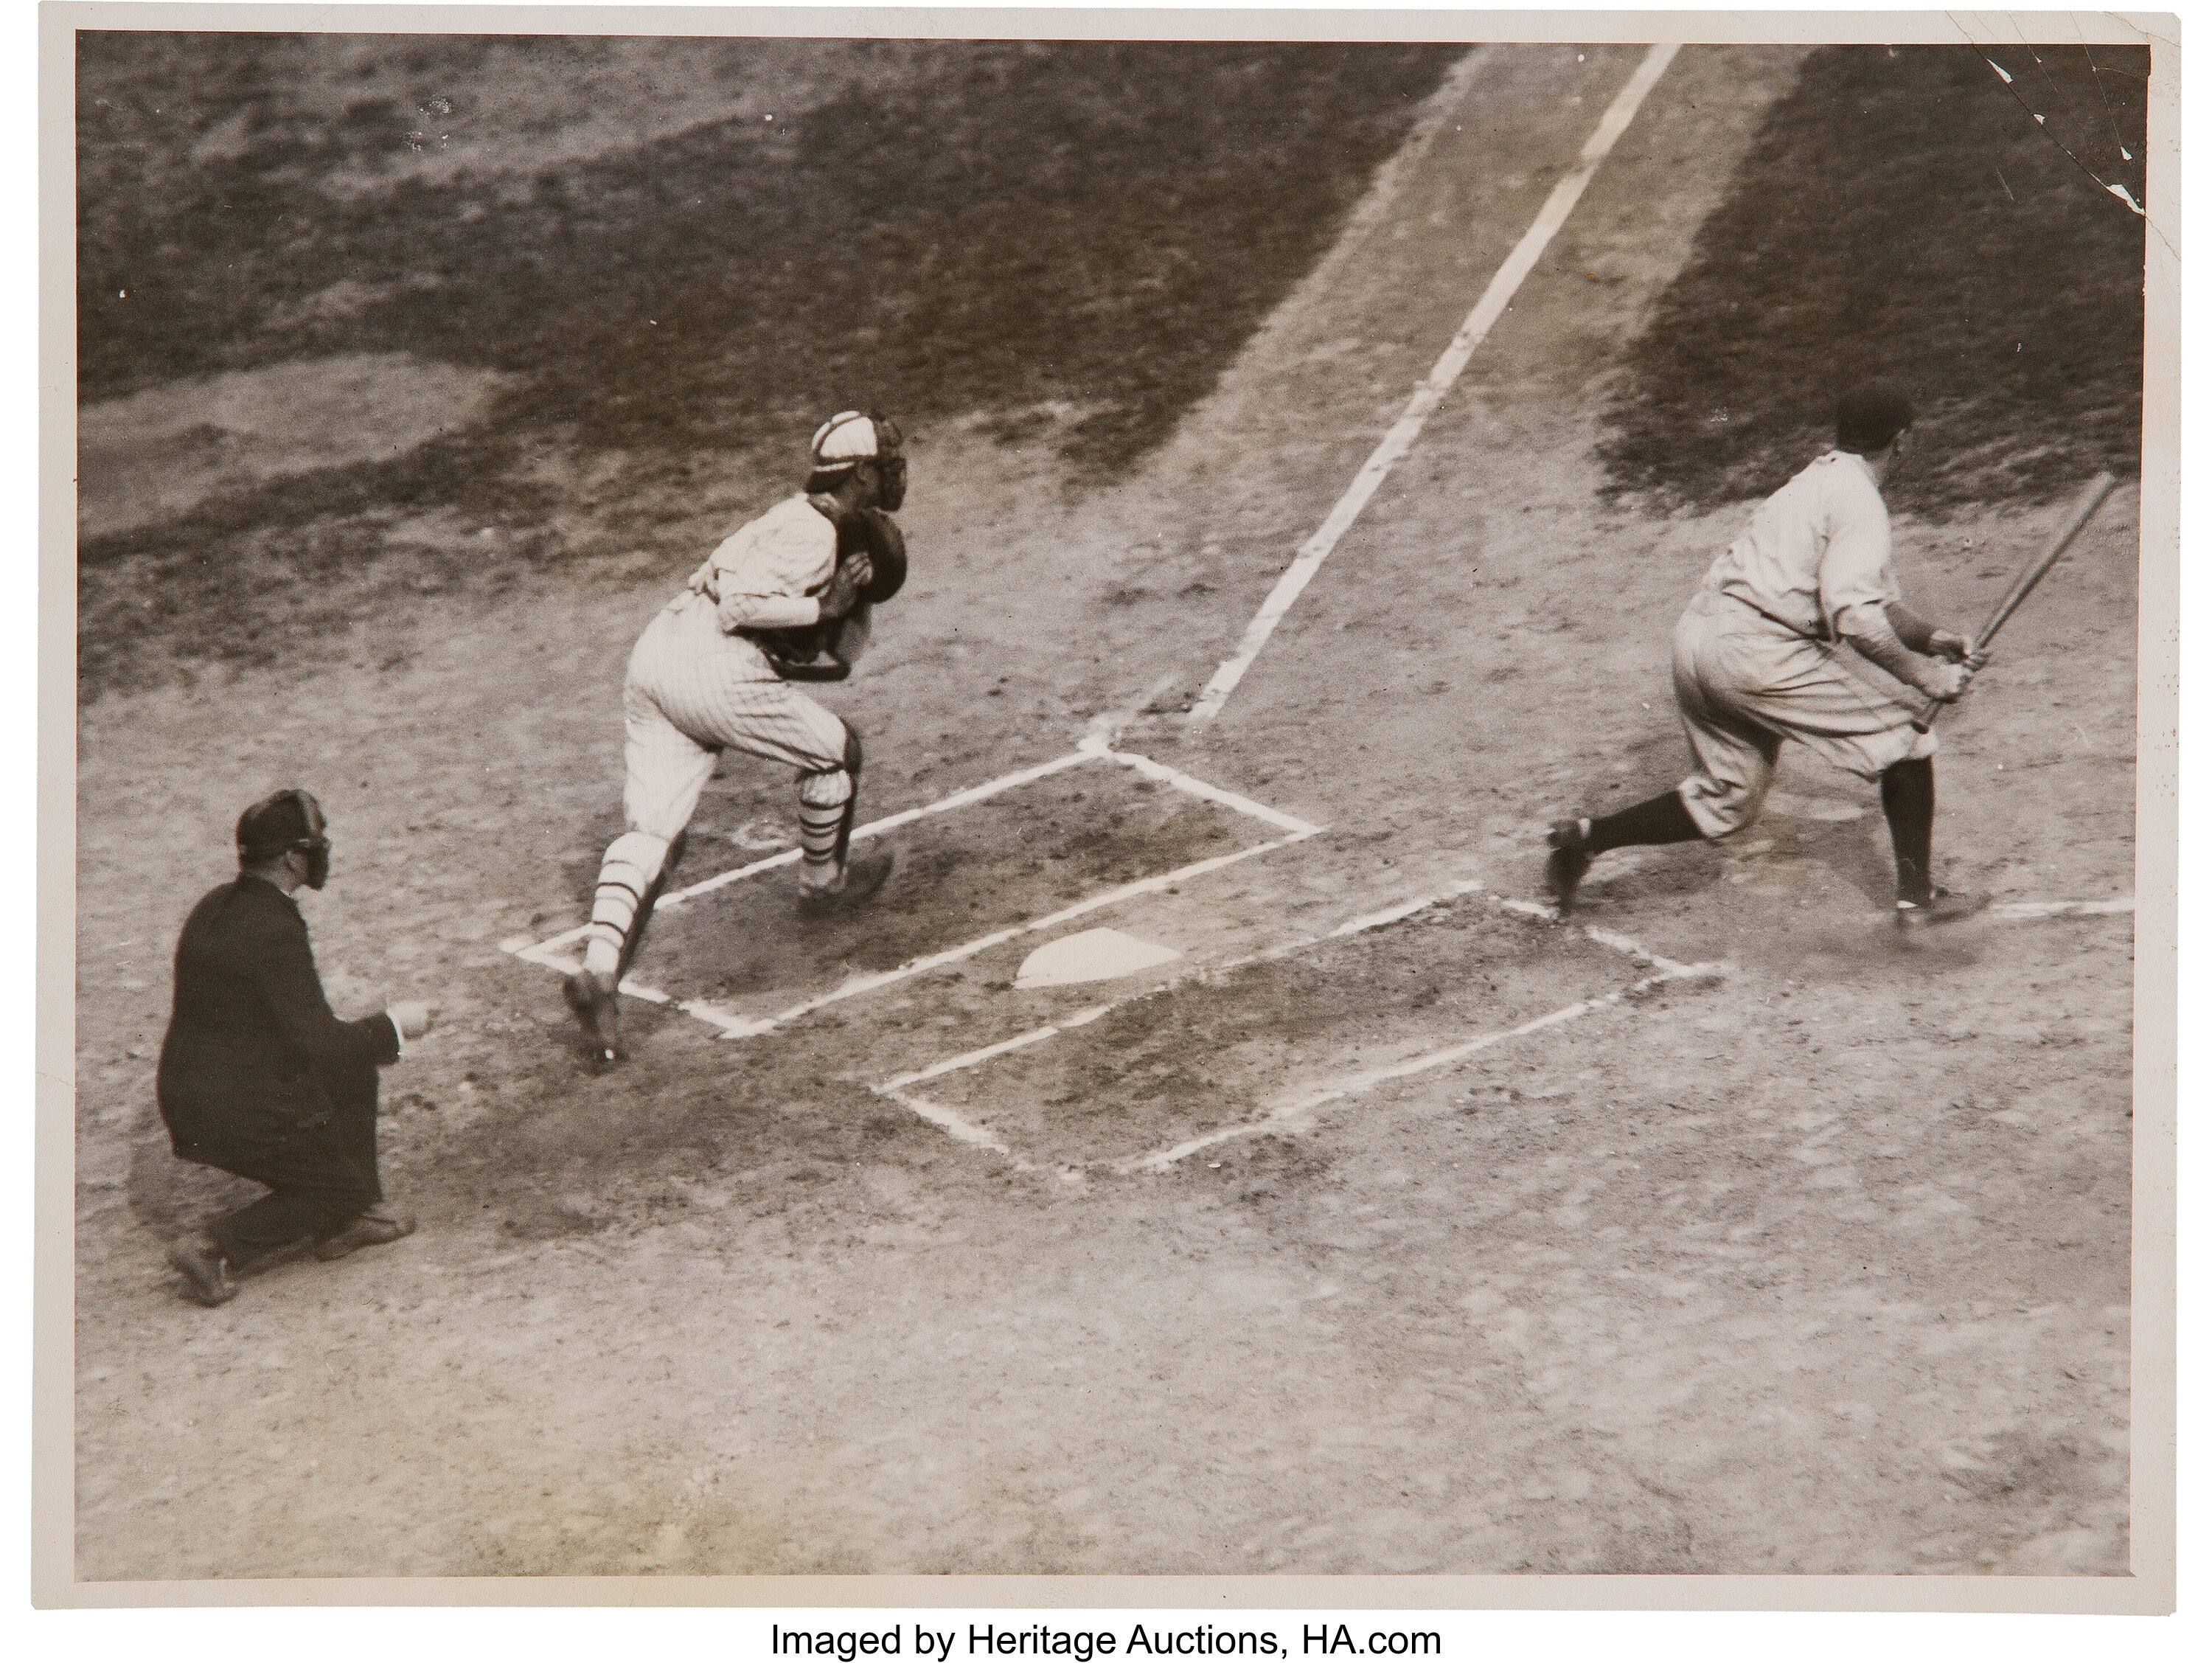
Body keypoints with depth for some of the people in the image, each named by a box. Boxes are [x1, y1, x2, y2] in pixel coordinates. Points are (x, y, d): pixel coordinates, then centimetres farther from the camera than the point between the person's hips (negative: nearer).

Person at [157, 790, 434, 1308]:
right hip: (248, 1112, -8)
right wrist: (395, 1023, -11)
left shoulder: (213, 907, 4)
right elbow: (322, 1046, -25)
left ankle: (344, 1221, 25)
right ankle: (217, 1249, 1)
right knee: (343, 1187, 14)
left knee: (354, 1072, 21)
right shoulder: (275, 931, -24)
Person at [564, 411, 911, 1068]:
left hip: (654, 660, 9)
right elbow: (739, 605, -17)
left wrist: (853, 601, 8)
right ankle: (824, 885, 31)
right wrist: (823, 607, -10)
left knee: (650, 833, -3)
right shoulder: (811, 532, -5)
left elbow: (834, 657, 24)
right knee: (836, 749, 13)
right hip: (712, 668, -9)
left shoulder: (820, 529, 25)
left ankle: (600, 968, -18)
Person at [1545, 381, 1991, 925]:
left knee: (1728, 799, 22)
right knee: (1904, 730, 2)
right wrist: (1921, 673, -16)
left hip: (1698, 637, 9)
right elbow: (1853, 618, -22)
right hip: (1757, 651, -9)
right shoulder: (1860, 502, -9)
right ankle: (1918, 896, 5)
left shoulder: (1816, 482, 22)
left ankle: (1587, 836, 15)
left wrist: (1929, 637, 16)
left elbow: (1874, 598, 28)